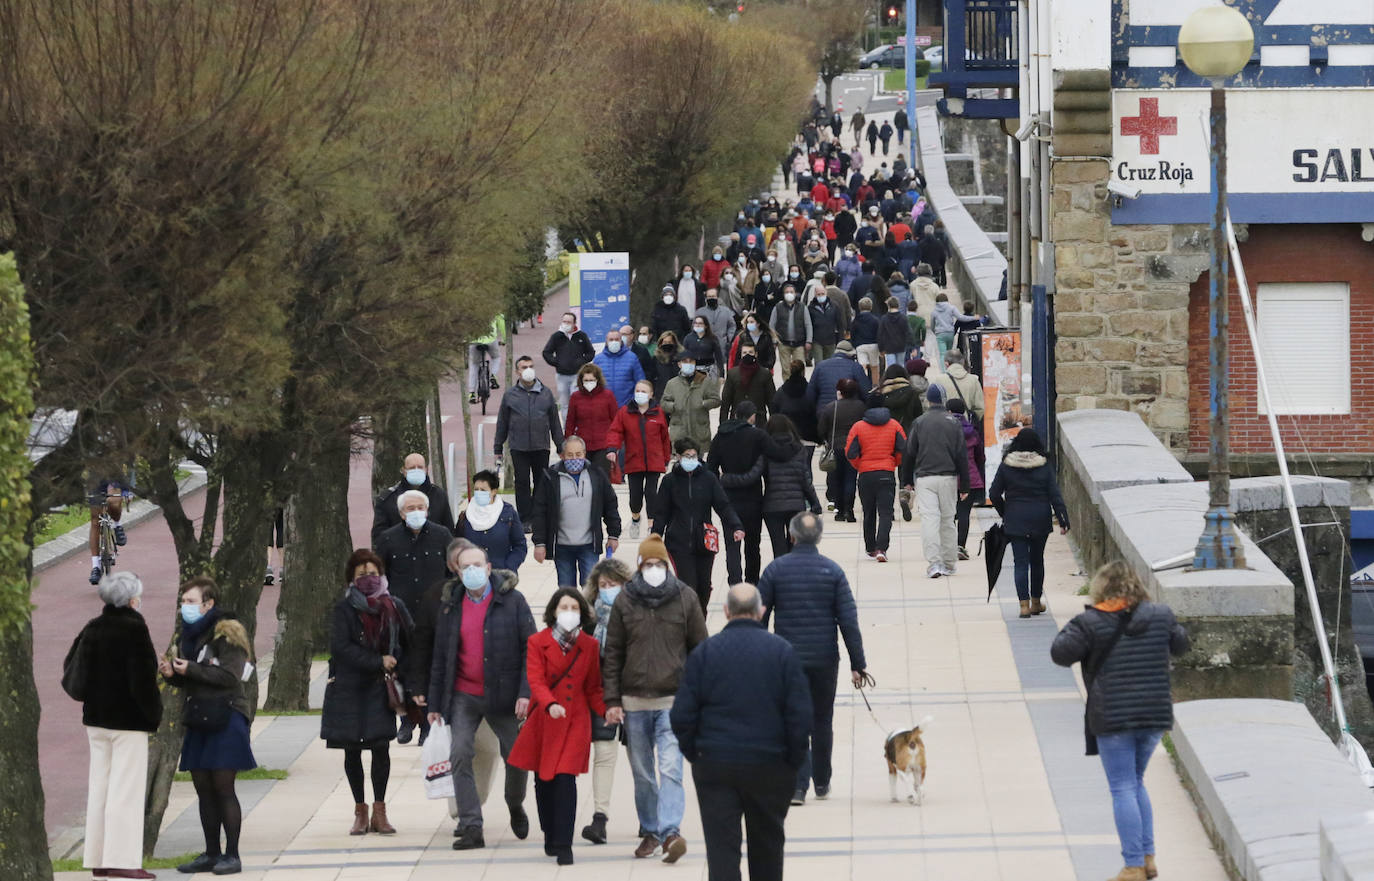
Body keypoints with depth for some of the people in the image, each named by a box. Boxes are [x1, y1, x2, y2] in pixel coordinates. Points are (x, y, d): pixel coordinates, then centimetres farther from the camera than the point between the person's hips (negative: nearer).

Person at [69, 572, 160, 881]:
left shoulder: (92, 629, 5)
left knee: (99, 786, 12)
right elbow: (142, 678, -17)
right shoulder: (134, 629, -15)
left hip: (96, 717, 7)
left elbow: (71, 668, 11)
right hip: (128, 721, -7)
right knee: (126, 787, -5)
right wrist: (154, 714, -7)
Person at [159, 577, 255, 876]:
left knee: (223, 787, -7)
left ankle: (232, 854, -3)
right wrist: (172, 673, 1)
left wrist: (191, 670, -17)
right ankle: (212, 853, 14)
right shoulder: (190, 633, 16)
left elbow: (230, 676, -17)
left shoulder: (227, 632, -8)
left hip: (225, 719, -8)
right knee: (203, 789, 8)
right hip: (199, 718, 8)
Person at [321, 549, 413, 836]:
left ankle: (379, 811, 2)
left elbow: (412, 643, 10)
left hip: (380, 690, 1)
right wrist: (378, 662, -16)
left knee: (381, 748, -6)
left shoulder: (395, 607, 4)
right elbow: (341, 647, -13)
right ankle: (360, 811, 14)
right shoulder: (344, 610, -4)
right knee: (352, 750, 4)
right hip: (349, 689, -1)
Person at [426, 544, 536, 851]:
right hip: (464, 696, 2)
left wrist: (525, 693, -12)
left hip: (502, 696, -2)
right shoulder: (450, 609, 7)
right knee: (460, 755, -12)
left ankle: (515, 806, 34)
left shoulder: (513, 601, -2)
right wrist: (435, 704, 8)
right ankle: (470, 827, -9)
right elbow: (440, 659, 12)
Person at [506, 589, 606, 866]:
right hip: (543, 719, 1)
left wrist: (607, 709, -5)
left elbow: (593, 687, 12)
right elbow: (535, 680, -11)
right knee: (543, 781, 8)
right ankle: (550, 835, 28)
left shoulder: (589, 646, 6)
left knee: (565, 779, -13)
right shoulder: (538, 642, 0)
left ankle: (563, 845, -12)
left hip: (575, 721, -1)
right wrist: (550, 704, -28)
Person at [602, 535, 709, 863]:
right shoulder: (625, 600, 4)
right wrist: (612, 700, 1)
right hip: (634, 701, 2)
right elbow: (613, 653, 6)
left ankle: (670, 833, -21)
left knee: (670, 768, -15)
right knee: (642, 773, 10)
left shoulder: (685, 598, 2)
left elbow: (700, 649, 7)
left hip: (674, 700, -2)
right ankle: (650, 832, 22)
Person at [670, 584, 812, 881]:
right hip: (770, 765, 1)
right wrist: (794, 760, 5)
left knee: (721, 847, -1)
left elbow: (682, 715, -5)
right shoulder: (782, 651, -3)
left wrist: (694, 754, 9)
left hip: (714, 765, -1)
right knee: (767, 845, 17)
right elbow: (801, 715, -6)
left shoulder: (704, 652, -3)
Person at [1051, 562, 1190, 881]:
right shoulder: (1160, 615, 4)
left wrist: (1070, 630, 9)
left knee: (1123, 789, 0)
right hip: (1155, 714, 5)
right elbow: (1180, 645, 18)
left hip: (1113, 719, -5)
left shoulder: (1091, 623, -9)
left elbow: (1060, 653, -10)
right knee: (1136, 783, 21)